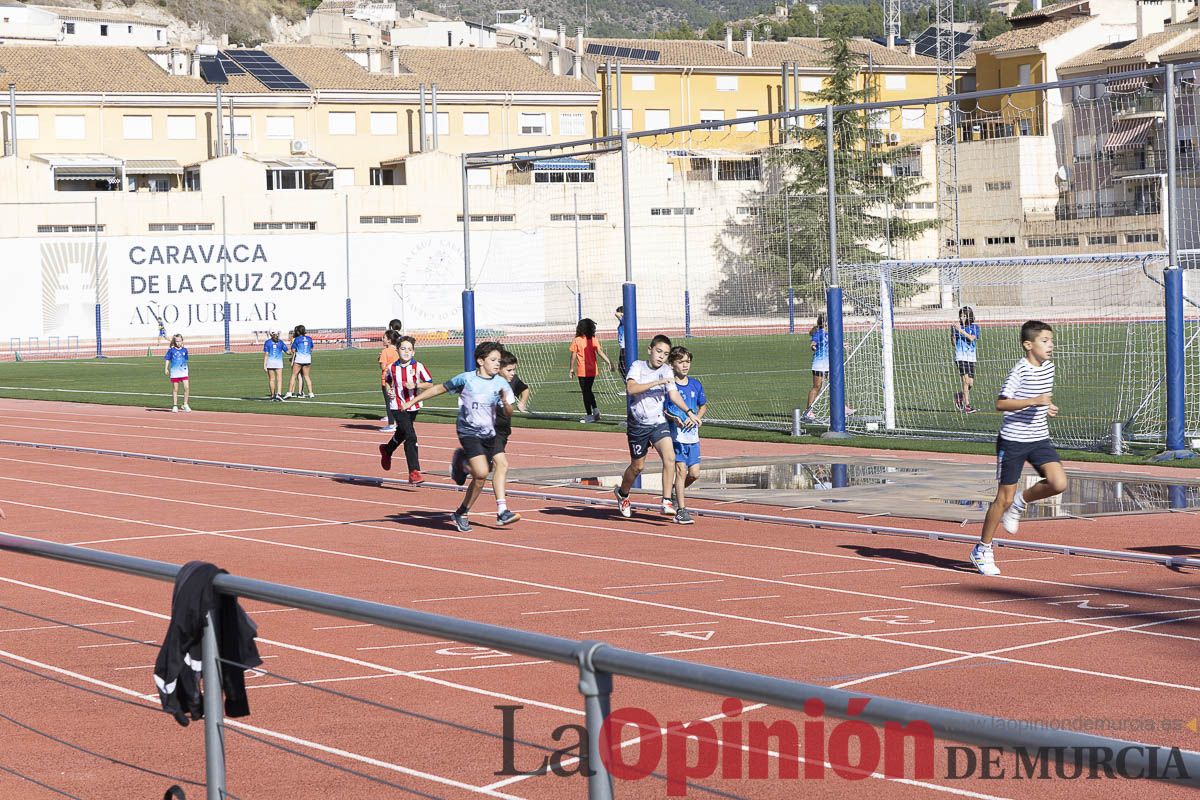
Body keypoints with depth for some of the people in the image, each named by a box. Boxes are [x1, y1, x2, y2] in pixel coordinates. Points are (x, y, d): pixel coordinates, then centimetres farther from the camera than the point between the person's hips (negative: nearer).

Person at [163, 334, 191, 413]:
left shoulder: (184, 350, 7)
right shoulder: (171, 350, -2)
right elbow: (167, 359, 1)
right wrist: (166, 369, -6)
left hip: (183, 371, 2)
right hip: (174, 372, -2)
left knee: (186, 387, -10)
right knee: (175, 389, 5)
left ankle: (185, 404, 3)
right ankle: (175, 406, 14)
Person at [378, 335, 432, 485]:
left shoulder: (418, 366, -9)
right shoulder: (392, 367, -4)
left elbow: (430, 384, -5)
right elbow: (387, 380, 17)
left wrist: (415, 385, -21)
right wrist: (388, 391, -2)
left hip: (413, 406, 2)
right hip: (397, 406, -2)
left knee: (402, 433, 23)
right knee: (411, 436, -16)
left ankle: (387, 450, 56)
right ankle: (414, 472, -16)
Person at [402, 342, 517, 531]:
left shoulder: (501, 384, -1)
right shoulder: (466, 379, -7)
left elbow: (508, 413, -4)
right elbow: (440, 388, 5)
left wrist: (505, 403, -27)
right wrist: (413, 401, 8)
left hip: (488, 434, 4)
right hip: (468, 432, -4)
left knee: (478, 477, 9)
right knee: (481, 473, -20)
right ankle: (463, 513, -3)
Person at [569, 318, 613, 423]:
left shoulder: (576, 340, -8)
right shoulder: (594, 340, 0)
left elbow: (573, 356, -7)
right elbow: (600, 352, -9)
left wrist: (571, 369, 1)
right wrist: (609, 362, -9)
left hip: (582, 370, -4)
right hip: (592, 370, 4)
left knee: (585, 392, 3)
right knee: (588, 391, 22)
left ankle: (589, 415, 4)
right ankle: (595, 409, 12)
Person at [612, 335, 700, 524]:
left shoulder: (666, 371, 2)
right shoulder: (638, 366, -6)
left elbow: (674, 394, -8)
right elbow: (630, 388, -22)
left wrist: (689, 412, -22)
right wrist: (657, 382, -27)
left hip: (658, 423, 2)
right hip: (637, 425, -2)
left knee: (670, 457, -21)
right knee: (637, 466, 11)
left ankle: (667, 502, -18)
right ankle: (622, 493, 40)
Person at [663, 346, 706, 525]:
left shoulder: (696, 385, 8)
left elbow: (704, 406, 19)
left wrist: (697, 418, 0)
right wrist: (673, 418, -19)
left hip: (692, 435, 5)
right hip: (675, 434, -4)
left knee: (694, 473, 1)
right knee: (681, 469, -10)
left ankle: (674, 493, 28)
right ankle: (681, 510, -3)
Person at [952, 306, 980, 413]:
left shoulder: (974, 327, 4)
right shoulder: (956, 326, 2)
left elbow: (972, 338, -14)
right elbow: (953, 342, 2)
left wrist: (961, 330, -23)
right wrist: (954, 330, -12)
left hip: (971, 358, 3)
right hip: (960, 357, -3)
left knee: (971, 383, 4)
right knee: (966, 381, -15)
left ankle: (959, 396, 32)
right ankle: (967, 406, -12)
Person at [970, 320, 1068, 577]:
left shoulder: (1049, 367, 6)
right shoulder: (1021, 370, -16)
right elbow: (1000, 403, -23)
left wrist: (1047, 407, 7)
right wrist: (1034, 401, -30)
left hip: (1039, 439, 6)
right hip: (1013, 440, -6)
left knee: (1058, 483, -15)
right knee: (1004, 497, 0)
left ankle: (1020, 503, 13)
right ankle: (983, 549, 16)